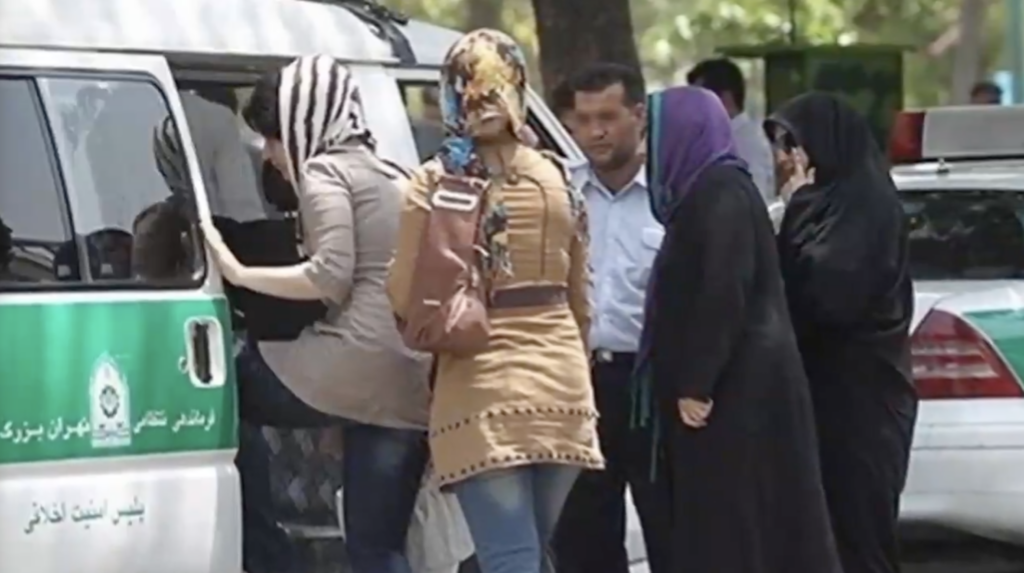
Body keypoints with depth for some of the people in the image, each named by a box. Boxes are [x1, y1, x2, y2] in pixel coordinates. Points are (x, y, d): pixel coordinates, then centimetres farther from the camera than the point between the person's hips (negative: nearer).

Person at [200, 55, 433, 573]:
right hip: (411, 387, 8)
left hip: (356, 364, -8)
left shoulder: (325, 173, -1)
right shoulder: (388, 177, 25)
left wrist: (239, 273, -8)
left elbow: (332, 275, -14)